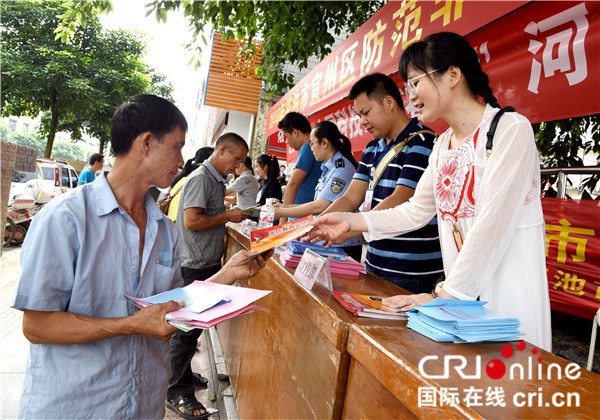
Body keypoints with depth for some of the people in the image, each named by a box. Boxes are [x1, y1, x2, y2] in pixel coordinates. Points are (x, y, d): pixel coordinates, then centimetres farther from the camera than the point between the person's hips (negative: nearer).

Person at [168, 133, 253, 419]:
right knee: (187, 328, 0)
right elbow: (192, 221, -25)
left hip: (208, 264, 9)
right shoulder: (201, 178, -16)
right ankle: (177, 393, 12)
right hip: (194, 267, -9)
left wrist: (232, 215, 11)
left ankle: (181, 375, 34)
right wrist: (227, 216, -16)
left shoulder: (216, 180, 14)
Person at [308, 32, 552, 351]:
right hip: (461, 293, 7)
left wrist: (445, 295, -23)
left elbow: (493, 223, -21)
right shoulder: (443, 145, 11)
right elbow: (416, 211, 14)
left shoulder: (511, 129, -13)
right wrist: (350, 222, 6)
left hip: (509, 288, -6)